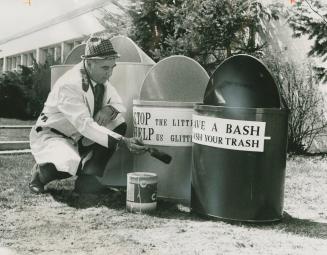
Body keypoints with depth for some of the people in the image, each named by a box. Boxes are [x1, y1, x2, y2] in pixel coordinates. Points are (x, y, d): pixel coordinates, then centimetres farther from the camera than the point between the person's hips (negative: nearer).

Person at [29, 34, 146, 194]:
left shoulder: (100, 76, -5)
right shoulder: (69, 85, -29)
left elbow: (118, 102, 4)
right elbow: (85, 125, -36)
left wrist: (110, 109, -22)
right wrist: (123, 142, -44)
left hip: (79, 138, 8)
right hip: (51, 135, -7)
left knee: (119, 124, -12)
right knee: (73, 164, -38)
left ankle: (89, 178, -10)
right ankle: (41, 172, -2)